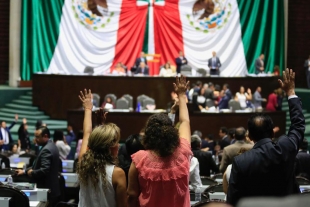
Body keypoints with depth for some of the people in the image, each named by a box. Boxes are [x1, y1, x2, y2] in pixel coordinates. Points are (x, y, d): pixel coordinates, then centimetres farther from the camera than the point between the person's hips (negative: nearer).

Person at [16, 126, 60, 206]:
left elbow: (44, 170, -28)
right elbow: (39, 165, 20)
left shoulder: (46, 150, -20)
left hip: (46, 191, -10)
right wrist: (25, 171, 16)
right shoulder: (50, 145, 12)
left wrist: (31, 172, -11)